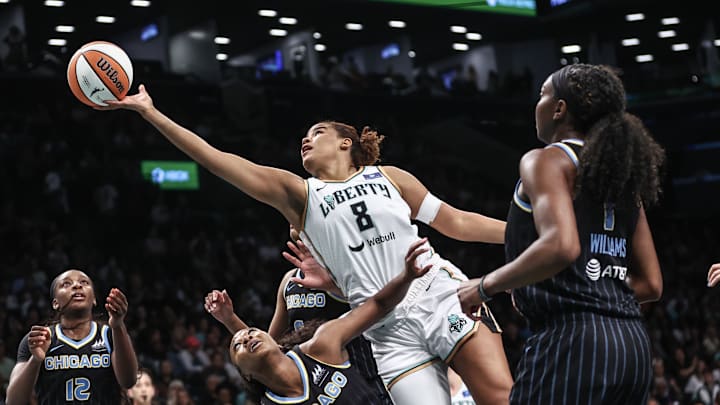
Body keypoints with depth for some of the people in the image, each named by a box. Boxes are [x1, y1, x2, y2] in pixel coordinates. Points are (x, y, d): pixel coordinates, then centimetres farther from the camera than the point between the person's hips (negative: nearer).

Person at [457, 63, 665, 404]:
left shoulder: (546, 161, -3)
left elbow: (561, 246, -22)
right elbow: (650, 284, 18)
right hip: (632, 344, 8)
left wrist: (486, 286, -10)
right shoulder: (621, 173, 19)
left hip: (572, 341, -8)